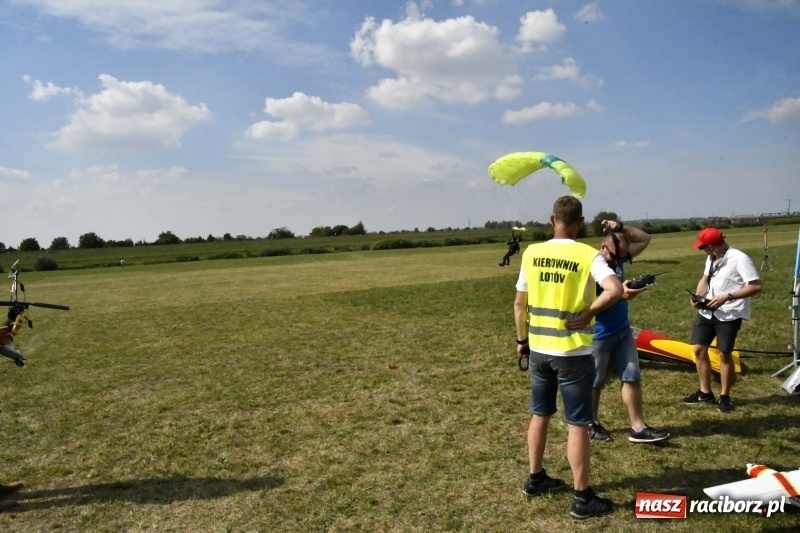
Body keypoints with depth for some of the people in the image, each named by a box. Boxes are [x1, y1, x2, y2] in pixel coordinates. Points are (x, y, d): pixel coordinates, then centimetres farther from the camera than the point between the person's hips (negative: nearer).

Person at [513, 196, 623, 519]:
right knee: (577, 424, 5)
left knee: (540, 415, 19)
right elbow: (615, 290, -27)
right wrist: (588, 313, -13)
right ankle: (582, 498, 15)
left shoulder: (531, 253, 0)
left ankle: (536, 479, 33)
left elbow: (519, 303, 5)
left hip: (538, 349, 4)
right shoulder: (587, 255, -12)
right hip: (573, 352, -4)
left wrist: (521, 340, 16)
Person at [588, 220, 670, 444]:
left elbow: (645, 239, 10)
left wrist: (622, 228, -6)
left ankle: (638, 428, 13)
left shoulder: (618, 257, 2)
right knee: (594, 382, 8)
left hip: (623, 331, 7)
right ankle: (592, 423, 26)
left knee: (632, 377, 7)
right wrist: (619, 294, -36)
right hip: (598, 335, -7)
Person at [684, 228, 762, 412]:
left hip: (729, 314, -7)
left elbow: (756, 286, -20)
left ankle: (725, 396, 19)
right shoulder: (711, 258, 8)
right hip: (707, 311, 8)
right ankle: (705, 393, 21)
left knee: (725, 354, 1)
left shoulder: (740, 259, -17)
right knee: (699, 349, 7)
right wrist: (697, 297, 0)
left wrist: (727, 297, -25)